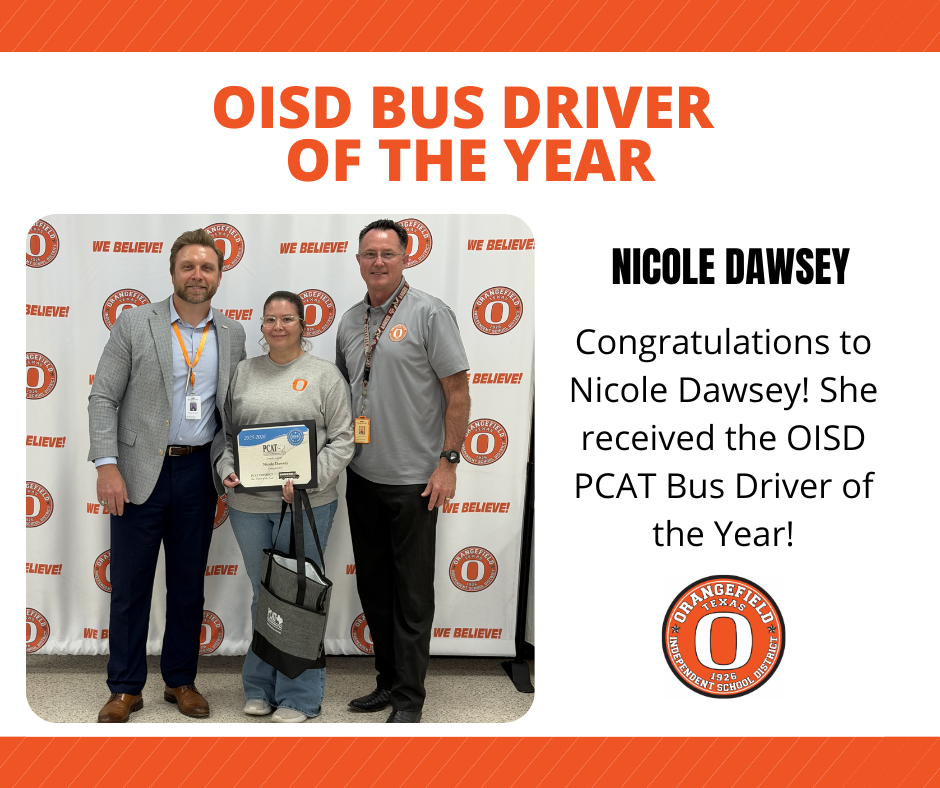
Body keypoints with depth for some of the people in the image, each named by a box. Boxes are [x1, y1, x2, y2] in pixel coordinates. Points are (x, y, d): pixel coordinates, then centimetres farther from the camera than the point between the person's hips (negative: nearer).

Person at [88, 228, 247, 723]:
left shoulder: (232, 334, 7)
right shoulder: (134, 324, -3)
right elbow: (103, 398, -5)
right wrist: (107, 466, -14)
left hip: (199, 473, 3)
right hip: (141, 472, -2)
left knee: (189, 584, 12)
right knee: (129, 584, 5)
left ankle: (181, 681, 26)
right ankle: (125, 688, 19)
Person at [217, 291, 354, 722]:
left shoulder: (324, 374, 0)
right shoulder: (244, 372, 11)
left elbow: (342, 440, -3)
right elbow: (226, 431, 14)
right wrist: (227, 469, -4)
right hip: (248, 503, 3)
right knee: (262, 594, 14)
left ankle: (299, 696, 14)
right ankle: (260, 687, 27)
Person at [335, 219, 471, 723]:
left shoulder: (429, 313, -8)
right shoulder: (350, 321, 11)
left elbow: (457, 392, -9)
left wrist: (448, 461, -12)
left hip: (413, 478, -6)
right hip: (362, 476, 6)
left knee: (412, 592, 1)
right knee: (373, 585, 14)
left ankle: (408, 699, 11)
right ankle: (387, 681, 29)